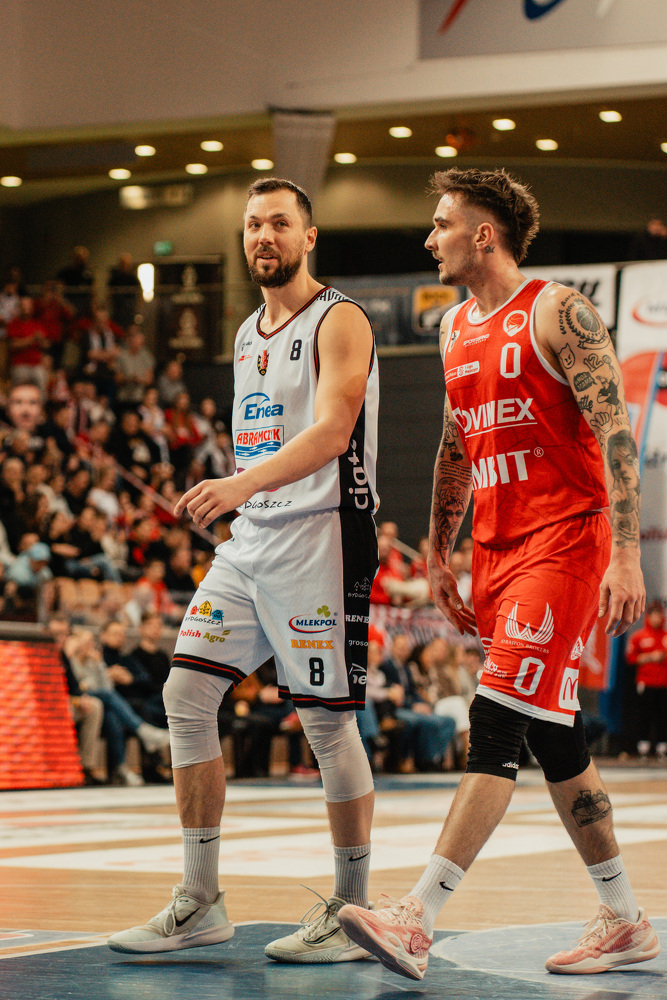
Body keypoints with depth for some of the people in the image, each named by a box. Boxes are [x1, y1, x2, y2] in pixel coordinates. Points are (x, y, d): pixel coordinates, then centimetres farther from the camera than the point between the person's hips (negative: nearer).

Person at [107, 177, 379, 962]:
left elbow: (330, 433, -22)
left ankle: (353, 909, 9)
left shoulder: (338, 322, -7)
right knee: (186, 695, 0)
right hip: (250, 543, 8)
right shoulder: (248, 334, 18)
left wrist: (243, 483, -35)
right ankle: (199, 903, 7)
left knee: (328, 720, -4)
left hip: (320, 536, -8)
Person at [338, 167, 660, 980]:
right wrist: (438, 556, 21)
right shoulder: (457, 328, 16)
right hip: (496, 547, 9)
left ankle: (416, 920, -20)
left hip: (564, 539, -8)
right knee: (551, 736, 9)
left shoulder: (556, 312, -8)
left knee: (496, 722, -15)